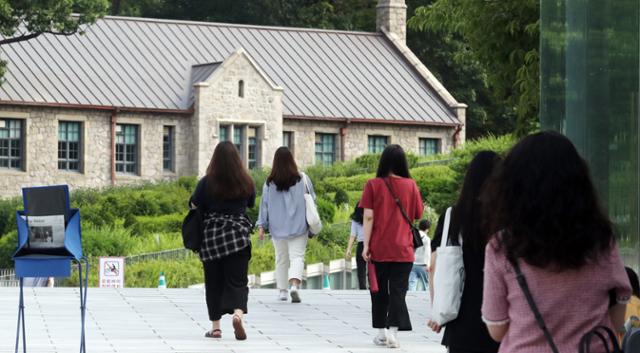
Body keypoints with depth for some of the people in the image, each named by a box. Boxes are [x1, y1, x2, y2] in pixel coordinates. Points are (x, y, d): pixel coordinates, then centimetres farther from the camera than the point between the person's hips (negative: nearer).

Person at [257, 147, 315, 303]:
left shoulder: (270, 182, -2)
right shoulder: (302, 179, -3)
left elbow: (264, 204, 1)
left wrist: (261, 226, 6)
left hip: (278, 227, 1)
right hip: (299, 227, -1)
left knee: (281, 258, 12)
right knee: (297, 256, -4)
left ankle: (282, 290, 14)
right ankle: (295, 284, -25)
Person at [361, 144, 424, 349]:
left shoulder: (374, 185, -5)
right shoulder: (410, 185, -2)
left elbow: (368, 217, -8)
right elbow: (418, 215, 5)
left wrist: (366, 245, -6)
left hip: (379, 248, 0)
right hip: (403, 248, 0)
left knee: (379, 291, 12)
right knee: (398, 291, 0)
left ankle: (381, 332, 15)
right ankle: (393, 331, -12)